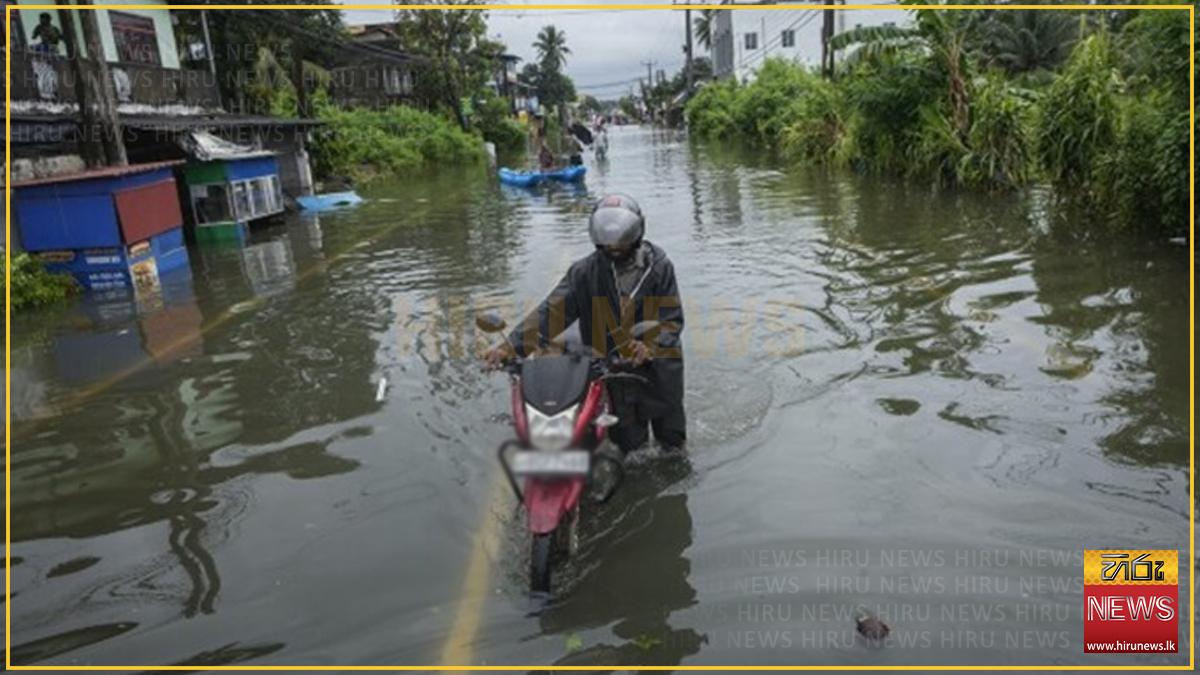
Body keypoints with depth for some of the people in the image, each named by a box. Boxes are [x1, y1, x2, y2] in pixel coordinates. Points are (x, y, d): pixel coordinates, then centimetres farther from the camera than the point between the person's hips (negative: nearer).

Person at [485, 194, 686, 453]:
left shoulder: (659, 267, -9)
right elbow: (552, 312, -13)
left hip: (660, 367, 0)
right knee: (630, 448, 12)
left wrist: (652, 346, -30)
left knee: (672, 442, 19)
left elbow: (672, 318, -9)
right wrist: (510, 346, -24)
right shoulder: (585, 271, -8)